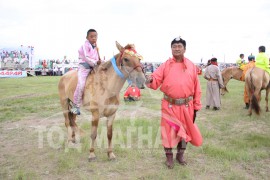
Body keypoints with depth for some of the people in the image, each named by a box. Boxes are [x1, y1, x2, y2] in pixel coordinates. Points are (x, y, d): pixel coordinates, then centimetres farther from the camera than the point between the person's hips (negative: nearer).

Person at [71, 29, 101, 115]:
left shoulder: (95, 47, 17)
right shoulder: (85, 45, -6)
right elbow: (86, 57, -15)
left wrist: (100, 62, 2)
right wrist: (95, 62, -22)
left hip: (93, 67, 8)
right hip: (84, 67, -8)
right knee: (81, 84, -24)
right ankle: (76, 106, -16)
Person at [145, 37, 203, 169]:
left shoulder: (191, 66, 3)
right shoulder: (165, 65, 0)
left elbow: (196, 88, 4)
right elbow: (156, 80, -9)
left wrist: (196, 106, 3)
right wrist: (150, 80, -33)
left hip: (186, 106, 2)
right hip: (169, 106, -1)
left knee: (185, 131, 14)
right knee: (168, 131, 5)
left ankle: (180, 155, 35)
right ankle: (169, 157, 26)